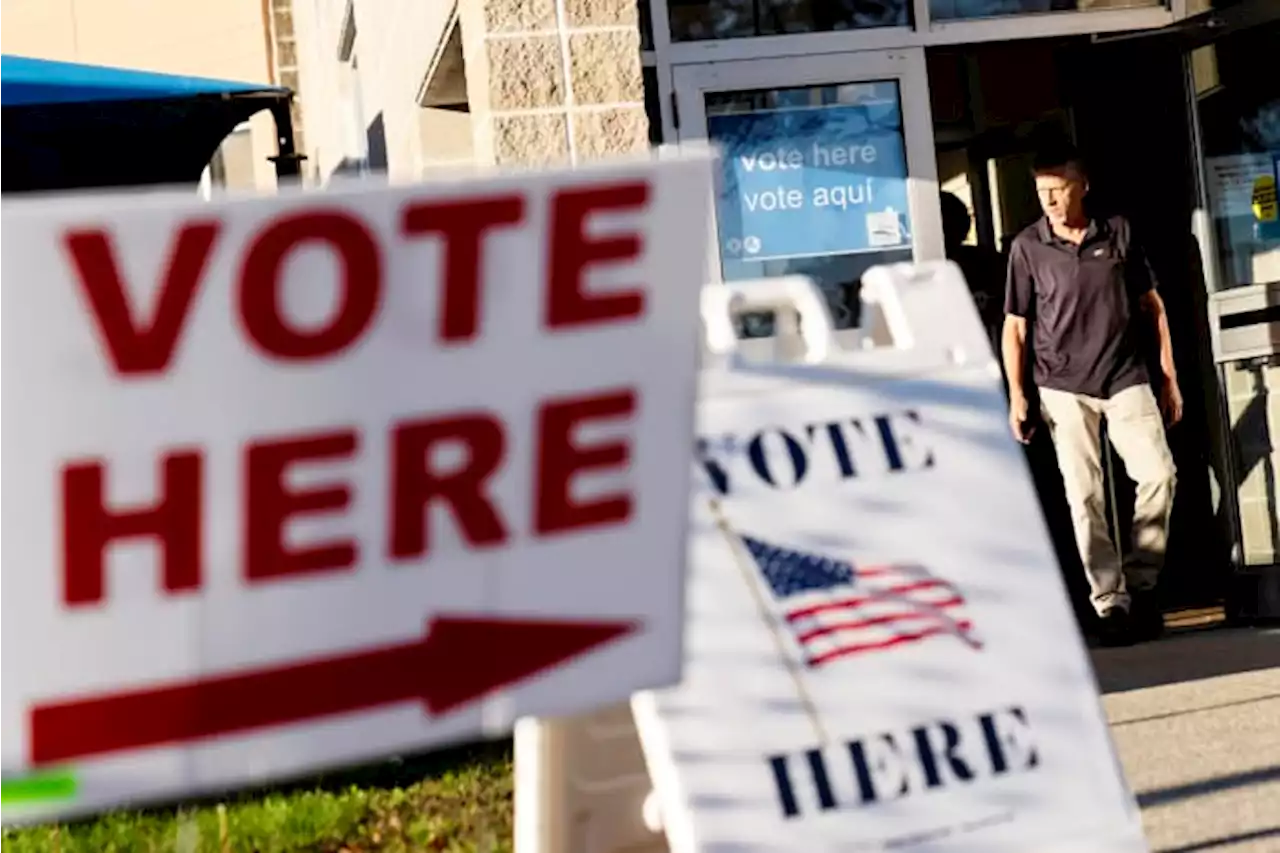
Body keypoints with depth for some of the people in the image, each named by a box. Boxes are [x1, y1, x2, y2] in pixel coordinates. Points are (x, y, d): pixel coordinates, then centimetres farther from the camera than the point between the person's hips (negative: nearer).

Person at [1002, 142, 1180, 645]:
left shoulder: (1118, 233, 2)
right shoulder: (1028, 246, -1)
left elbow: (1151, 305, 9)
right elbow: (1015, 326, 4)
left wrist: (1169, 377, 7)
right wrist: (1017, 395, -3)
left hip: (1126, 378, 1)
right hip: (1064, 387, -1)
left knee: (1159, 473, -11)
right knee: (1084, 494, -3)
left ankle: (1142, 583, 6)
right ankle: (1109, 600, 4)